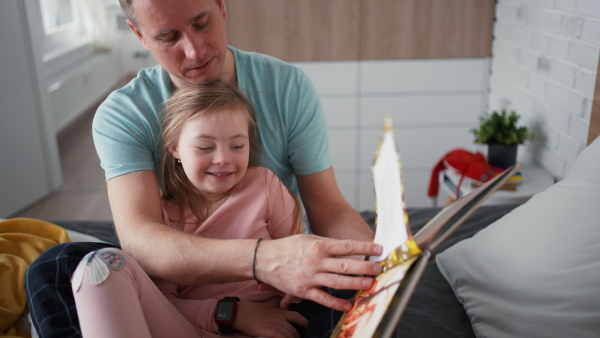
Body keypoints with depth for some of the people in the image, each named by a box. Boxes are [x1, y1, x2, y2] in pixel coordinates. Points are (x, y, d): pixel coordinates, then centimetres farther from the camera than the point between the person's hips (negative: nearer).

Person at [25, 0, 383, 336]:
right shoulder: (121, 116, -12)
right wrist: (263, 259, -46)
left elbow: (328, 208, -9)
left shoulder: (289, 86, -8)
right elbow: (138, 237, -28)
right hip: (183, 283, 0)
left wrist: (377, 263, -32)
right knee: (52, 269, -21)